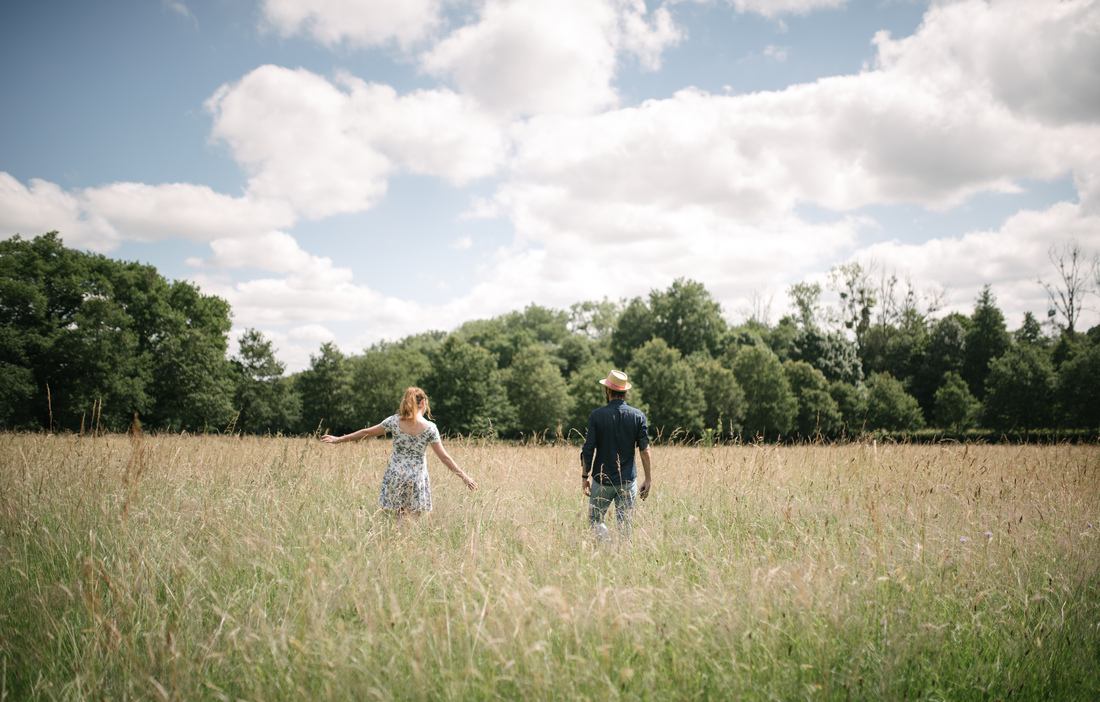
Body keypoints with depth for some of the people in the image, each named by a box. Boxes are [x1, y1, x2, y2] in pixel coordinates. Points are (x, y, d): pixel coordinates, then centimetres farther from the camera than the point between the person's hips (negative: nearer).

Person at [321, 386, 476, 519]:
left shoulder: (394, 421, -3)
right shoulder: (430, 428, -8)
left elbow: (366, 432, 4)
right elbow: (444, 457, -8)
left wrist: (339, 439, 16)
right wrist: (464, 476, -1)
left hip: (395, 475, 2)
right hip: (416, 479, -2)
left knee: (396, 518, 10)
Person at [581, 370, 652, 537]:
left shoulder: (597, 415, -7)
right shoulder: (638, 415, -2)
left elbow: (588, 450, -7)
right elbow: (645, 449, -4)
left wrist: (585, 476, 4)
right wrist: (648, 478, 3)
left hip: (602, 480, -1)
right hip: (628, 480, 2)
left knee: (595, 520, 12)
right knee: (625, 526, 9)